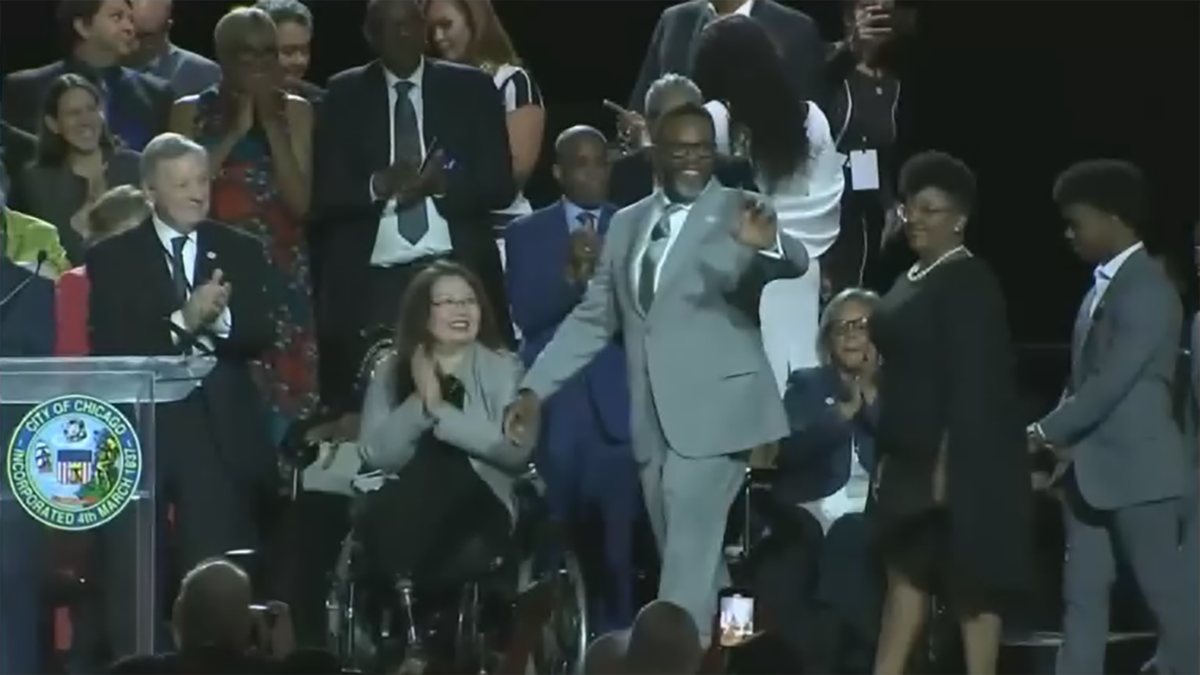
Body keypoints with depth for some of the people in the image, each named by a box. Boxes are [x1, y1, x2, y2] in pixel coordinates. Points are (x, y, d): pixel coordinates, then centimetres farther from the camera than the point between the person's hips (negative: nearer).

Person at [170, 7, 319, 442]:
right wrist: (235, 132, -8)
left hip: (280, 271, 1)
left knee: (283, 390, -6)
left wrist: (272, 124, -7)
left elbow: (300, 203, -2)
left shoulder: (294, 111, 9)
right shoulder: (191, 112, 7)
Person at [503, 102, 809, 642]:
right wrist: (535, 388, 11)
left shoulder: (739, 215, -1)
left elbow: (794, 263, -20)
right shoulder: (627, 224, 16)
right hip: (652, 421, 6)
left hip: (712, 413, -6)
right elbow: (595, 316, 19)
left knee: (689, 557, -12)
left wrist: (769, 244, -44)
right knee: (688, 561, 10)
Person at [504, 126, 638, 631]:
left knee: (619, 541, -7)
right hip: (556, 402, 0)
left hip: (618, 401, 0)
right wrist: (571, 275, -16)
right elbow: (526, 315, -1)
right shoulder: (527, 233, 10)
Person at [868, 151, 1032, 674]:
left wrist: (948, 462, -22)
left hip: (960, 460, -9)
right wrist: (887, 454, 15)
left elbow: (973, 380, -19)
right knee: (906, 571, 9)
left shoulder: (969, 282, -14)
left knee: (970, 582, -3)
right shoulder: (913, 277, 13)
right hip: (911, 456, 9)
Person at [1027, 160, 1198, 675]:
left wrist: (1044, 433, -14)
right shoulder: (1103, 287, 13)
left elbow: (1112, 382, -21)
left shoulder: (1147, 290, -16)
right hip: (1091, 467, 9)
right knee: (1082, 595, 8)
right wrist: (1061, 446, 4)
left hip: (1136, 467, -9)